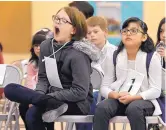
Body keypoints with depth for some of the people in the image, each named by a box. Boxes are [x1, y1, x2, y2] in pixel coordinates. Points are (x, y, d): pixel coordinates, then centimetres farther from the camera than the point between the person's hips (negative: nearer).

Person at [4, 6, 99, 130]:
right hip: (53, 97, 9)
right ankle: (54, 105, -27)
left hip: (77, 103, -9)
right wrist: (39, 95, -14)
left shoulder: (78, 54, -17)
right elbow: (43, 78, 10)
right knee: (10, 89, -15)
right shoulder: (46, 46, 5)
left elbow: (80, 92, -21)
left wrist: (48, 97, -21)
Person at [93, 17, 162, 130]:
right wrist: (116, 95, -19)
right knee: (101, 108, -29)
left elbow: (156, 91, -9)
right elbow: (105, 87, 4)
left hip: (143, 100, -3)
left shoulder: (152, 57, -4)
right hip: (118, 99, 3)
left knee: (133, 109, -37)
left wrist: (132, 97, -22)